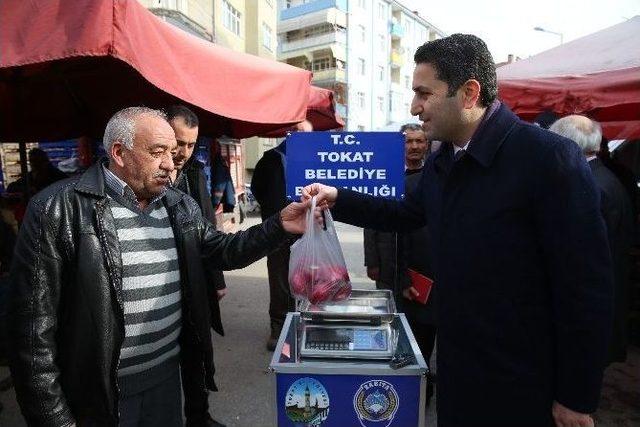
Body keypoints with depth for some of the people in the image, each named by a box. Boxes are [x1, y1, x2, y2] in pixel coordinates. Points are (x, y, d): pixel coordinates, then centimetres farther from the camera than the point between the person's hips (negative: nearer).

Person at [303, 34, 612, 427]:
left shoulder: (549, 157, -21)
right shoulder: (440, 164, 3)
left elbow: (587, 286, -19)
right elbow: (405, 215, 19)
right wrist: (338, 199, 6)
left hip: (526, 384, -6)